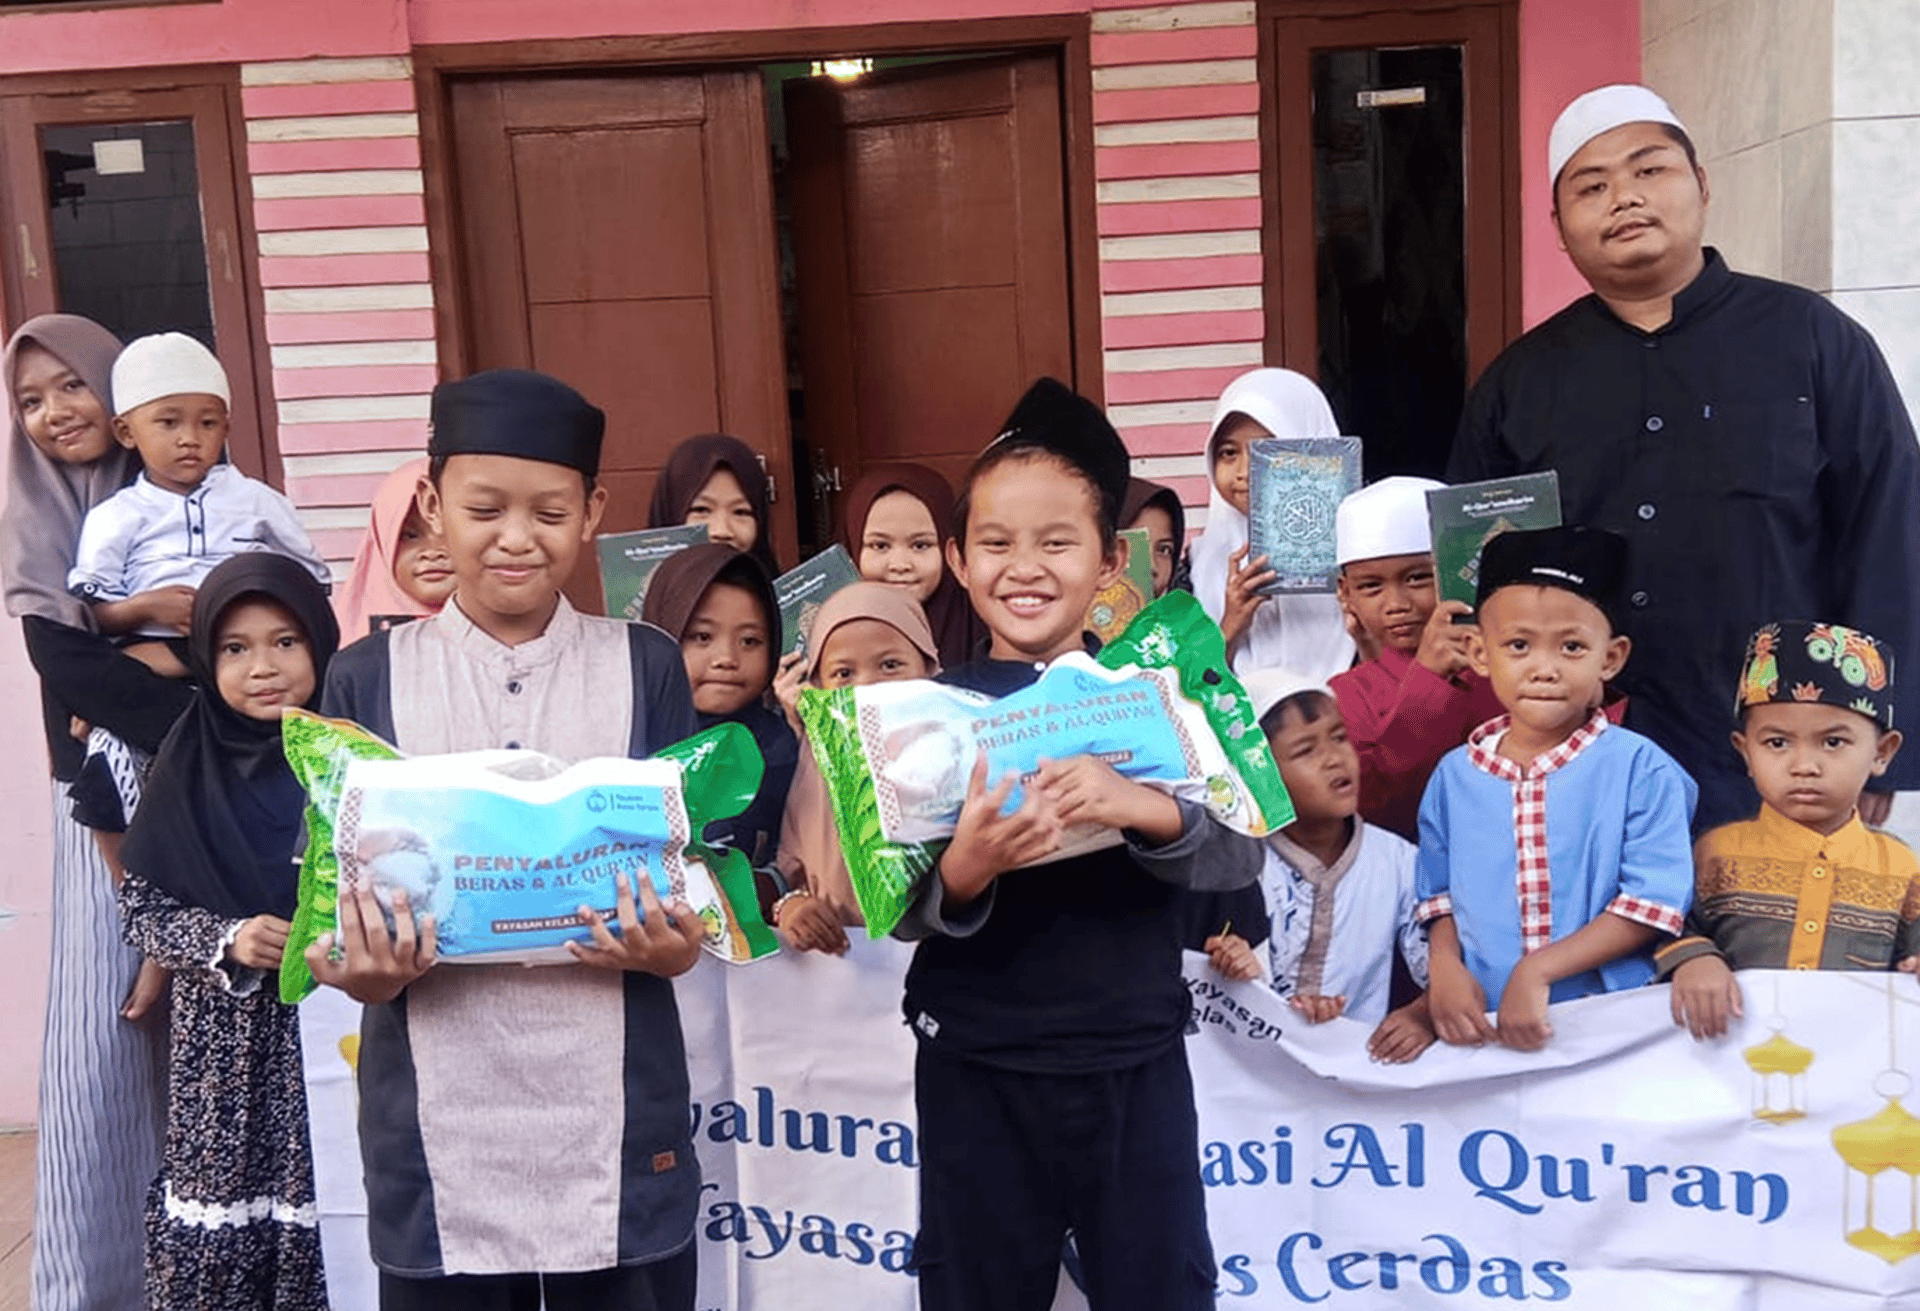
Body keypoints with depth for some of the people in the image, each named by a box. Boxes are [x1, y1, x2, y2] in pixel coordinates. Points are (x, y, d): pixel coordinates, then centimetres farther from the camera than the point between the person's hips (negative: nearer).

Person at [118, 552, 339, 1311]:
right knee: (215, 1228, 4)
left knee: (325, 1229, 0)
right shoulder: (191, 764, 2)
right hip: (223, 1047, 1)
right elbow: (138, 903, 3)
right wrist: (226, 941, -12)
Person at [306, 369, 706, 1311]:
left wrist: (670, 945, -18)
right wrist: (359, 970, -18)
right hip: (436, 1128, 1)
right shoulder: (366, 680, 3)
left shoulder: (646, 668, 2)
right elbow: (329, 890, 3)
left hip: (613, 1116, 0)